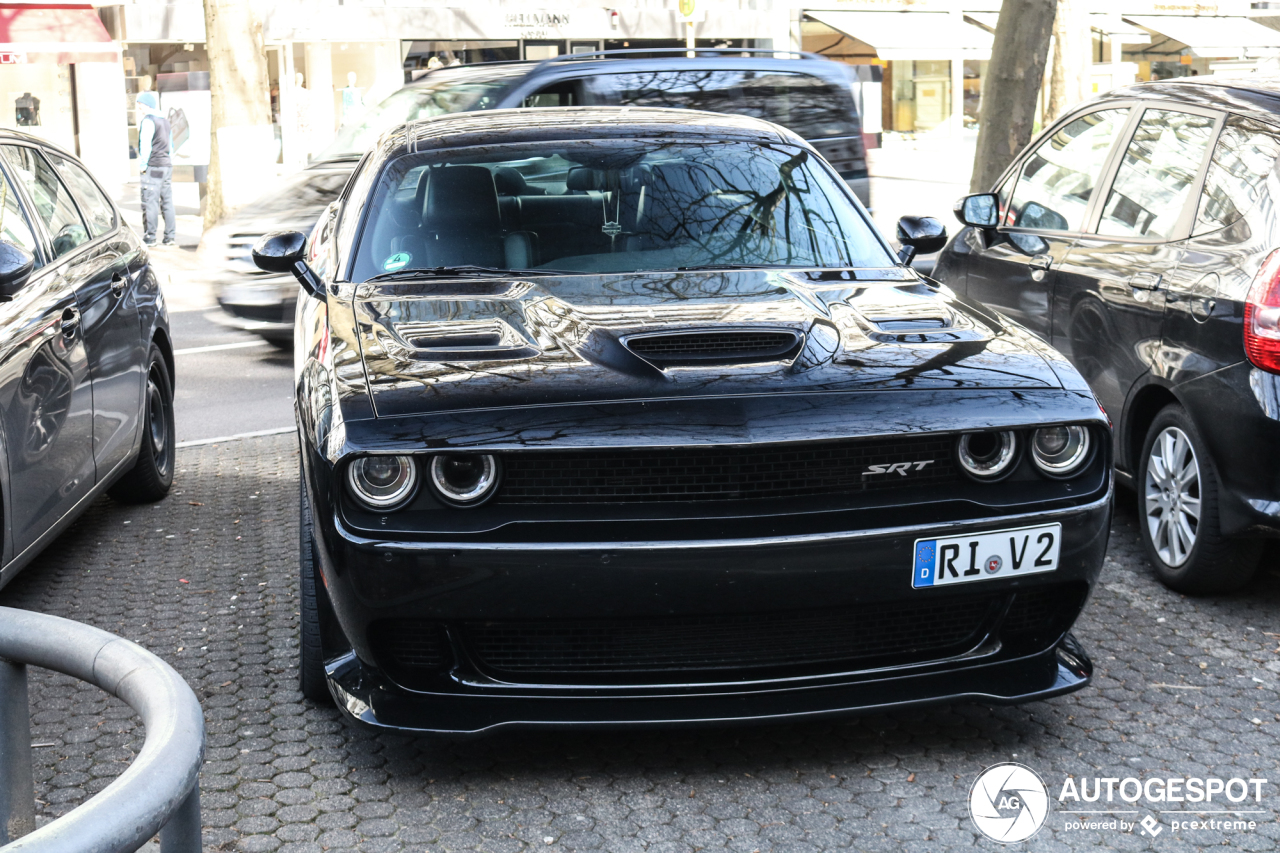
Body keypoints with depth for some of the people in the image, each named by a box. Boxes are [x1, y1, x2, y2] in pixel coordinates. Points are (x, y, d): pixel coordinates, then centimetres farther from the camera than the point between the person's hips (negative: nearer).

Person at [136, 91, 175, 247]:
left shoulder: (147, 121, -9)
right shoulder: (164, 119, 16)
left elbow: (145, 145, -12)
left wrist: (143, 164, -5)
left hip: (153, 167, -8)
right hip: (167, 164, 8)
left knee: (150, 202, -5)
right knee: (167, 202, 8)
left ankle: (149, 237, -4)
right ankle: (171, 237, 7)